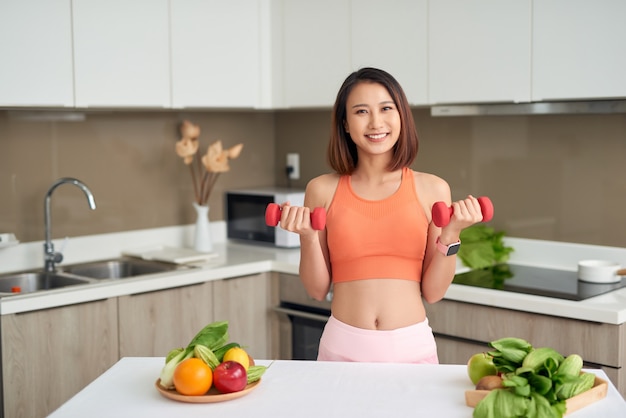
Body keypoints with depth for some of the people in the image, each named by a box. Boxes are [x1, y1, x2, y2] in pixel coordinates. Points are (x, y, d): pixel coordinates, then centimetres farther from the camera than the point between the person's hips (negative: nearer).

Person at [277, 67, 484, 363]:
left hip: (411, 346, 0)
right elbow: (318, 289, 4)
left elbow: (433, 292, 1)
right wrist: (307, 237, -11)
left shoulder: (432, 189, -1)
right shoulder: (322, 190, -1)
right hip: (343, 347, 0)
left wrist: (450, 235, -12)